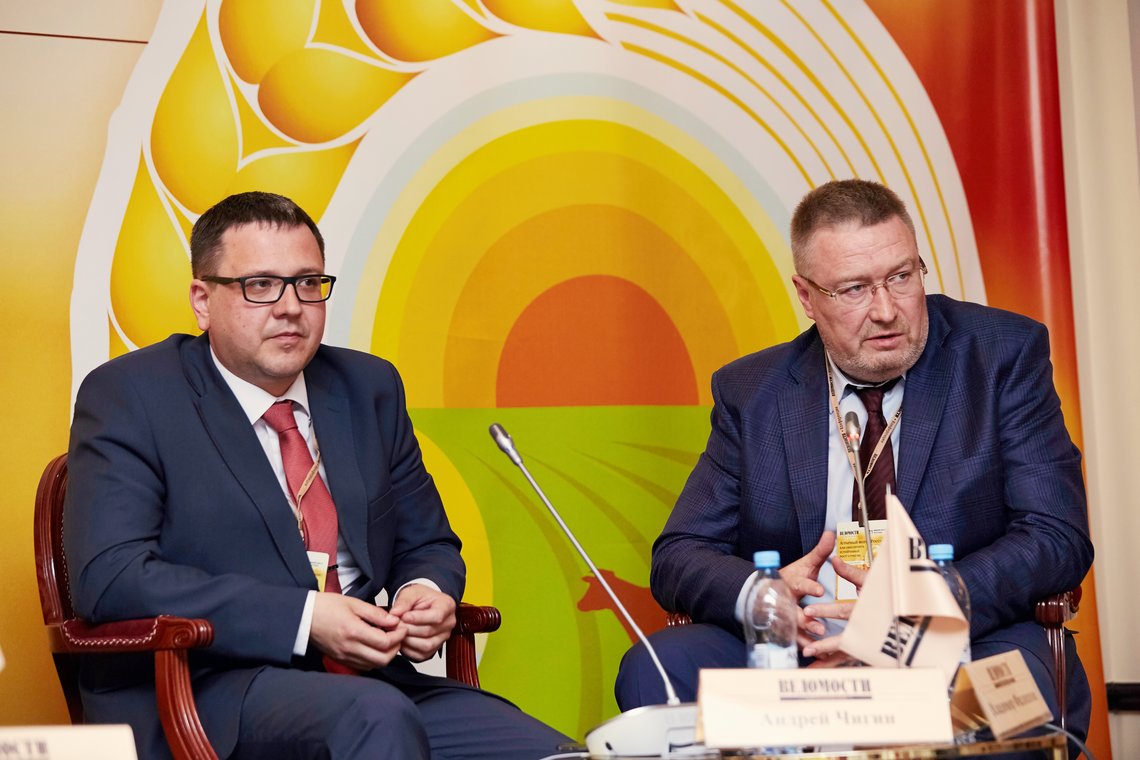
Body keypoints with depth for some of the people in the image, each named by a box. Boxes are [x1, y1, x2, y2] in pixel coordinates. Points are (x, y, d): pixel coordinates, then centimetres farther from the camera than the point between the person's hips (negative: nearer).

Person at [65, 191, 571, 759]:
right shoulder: (127, 395, -1)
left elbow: (426, 544, 23)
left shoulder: (369, 388, 15)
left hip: (368, 682, 6)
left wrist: (427, 592, -4)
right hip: (206, 690, -5)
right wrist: (304, 618, -20)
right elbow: (109, 576, -14)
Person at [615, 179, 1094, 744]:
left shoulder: (1003, 354, 2)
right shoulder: (751, 391, 9)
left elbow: (1059, 539, -5)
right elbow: (678, 556, 7)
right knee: (652, 672, -24)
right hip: (798, 652, 3)